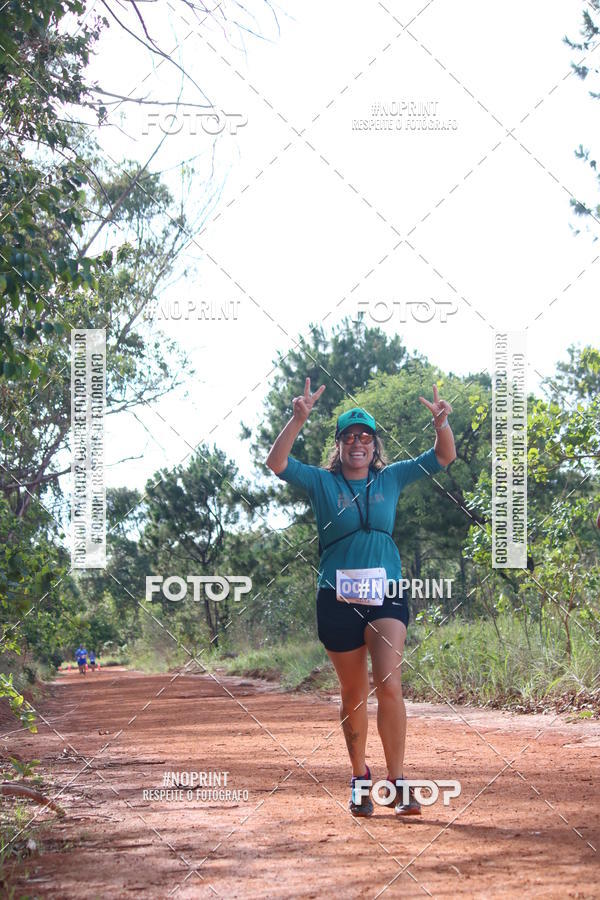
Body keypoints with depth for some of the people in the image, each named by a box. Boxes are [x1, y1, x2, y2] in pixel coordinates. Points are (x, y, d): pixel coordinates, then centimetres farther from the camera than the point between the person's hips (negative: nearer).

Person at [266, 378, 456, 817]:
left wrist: (442, 423, -13)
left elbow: (444, 456, 7)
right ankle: (360, 778, 26)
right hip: (338, 599, 0)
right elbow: (277, 462, -11)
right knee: (354, 694, 9)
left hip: (387, 595, 0)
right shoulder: (321, 483, 4)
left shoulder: (391, 479, 9)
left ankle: (397, 782, -12)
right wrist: (299, 420, -24)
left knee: (389, 685, -16)